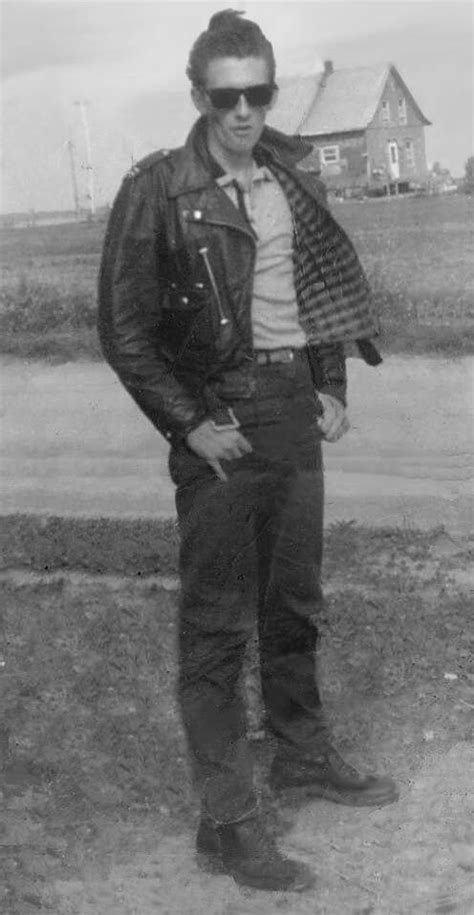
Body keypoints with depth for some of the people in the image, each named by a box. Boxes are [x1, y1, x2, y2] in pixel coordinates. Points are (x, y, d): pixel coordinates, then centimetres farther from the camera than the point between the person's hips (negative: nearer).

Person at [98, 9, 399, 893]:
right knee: (217, 626, 0)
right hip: (220, 427, -6)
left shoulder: (291, 178, 8)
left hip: (297, 414, 6)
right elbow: (124, 329, -9)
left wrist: (334, 389, 9)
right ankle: (227, 822, 9)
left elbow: (323, 284, 18)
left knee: (295, 603, 17)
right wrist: (188, 424, -12)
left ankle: (303, 754, 36)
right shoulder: (157, 190, -10)